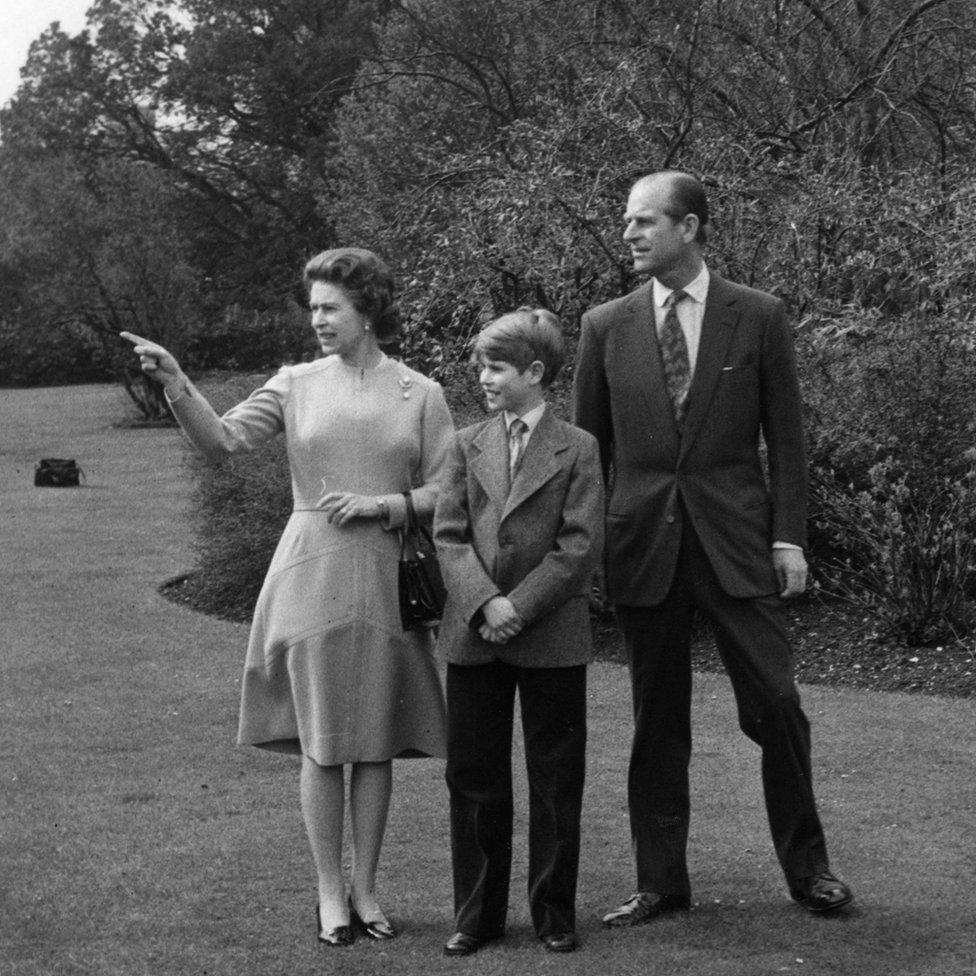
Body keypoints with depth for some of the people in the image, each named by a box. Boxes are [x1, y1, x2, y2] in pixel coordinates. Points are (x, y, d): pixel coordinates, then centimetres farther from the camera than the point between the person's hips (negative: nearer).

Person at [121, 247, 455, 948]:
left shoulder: (419, 395, 2)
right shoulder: (298, 385, 3)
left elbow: (448, 494, 2)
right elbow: (221, 440, -6)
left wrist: (380, 504, -12)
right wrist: (176, 385, -20)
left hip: (383, 581, 0)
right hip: (311, 575, 0)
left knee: (375, 742, 6)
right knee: (321, 741, 3)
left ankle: (365, 889, 18)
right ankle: (330, 894, 13)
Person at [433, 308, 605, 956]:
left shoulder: (577, 449, -2)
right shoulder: (468, 445, 8)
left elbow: (581, 546, -8)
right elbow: (449, 535, 2)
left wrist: (519, 606, -15)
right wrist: (484, 603, -13)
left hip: (552, 637, -3)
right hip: (473, 634, 3)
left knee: (556, 779, 5)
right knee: (473, 777, 7)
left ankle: (555, 914, 16)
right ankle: (478, 915, 17)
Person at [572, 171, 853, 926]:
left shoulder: (758, 317, 1)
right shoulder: (606, 327, 6)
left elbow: (785, 437, 3)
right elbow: (589, 444, 10)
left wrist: (789, 537, -4)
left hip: (736, 539, -2)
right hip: (643, 544, 2)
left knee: (775, 705, -2)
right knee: (657, 721, 7)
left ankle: (807, 865, 16)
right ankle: (661, 883, 17)